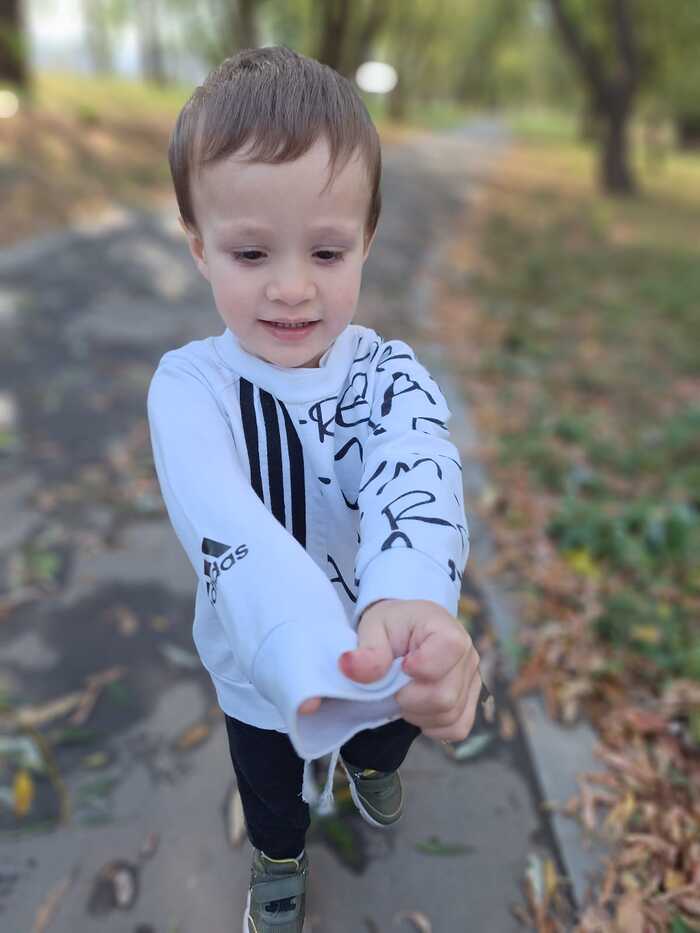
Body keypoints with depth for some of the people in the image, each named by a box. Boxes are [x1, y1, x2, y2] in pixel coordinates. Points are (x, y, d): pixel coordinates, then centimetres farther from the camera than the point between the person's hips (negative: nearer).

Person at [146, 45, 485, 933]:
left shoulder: (392, 375, -23)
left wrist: (408, 607, -65)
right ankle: (278, 856, 66)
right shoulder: (189, 384, -26)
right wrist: (312, 651, -63)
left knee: (388, 734, 35)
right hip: (258, 662, -1)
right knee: (268, 783, 30)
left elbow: (418, 485, -43)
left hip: (385, 654, 2)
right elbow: (224, 523, -44)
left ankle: (370, 761, 73)